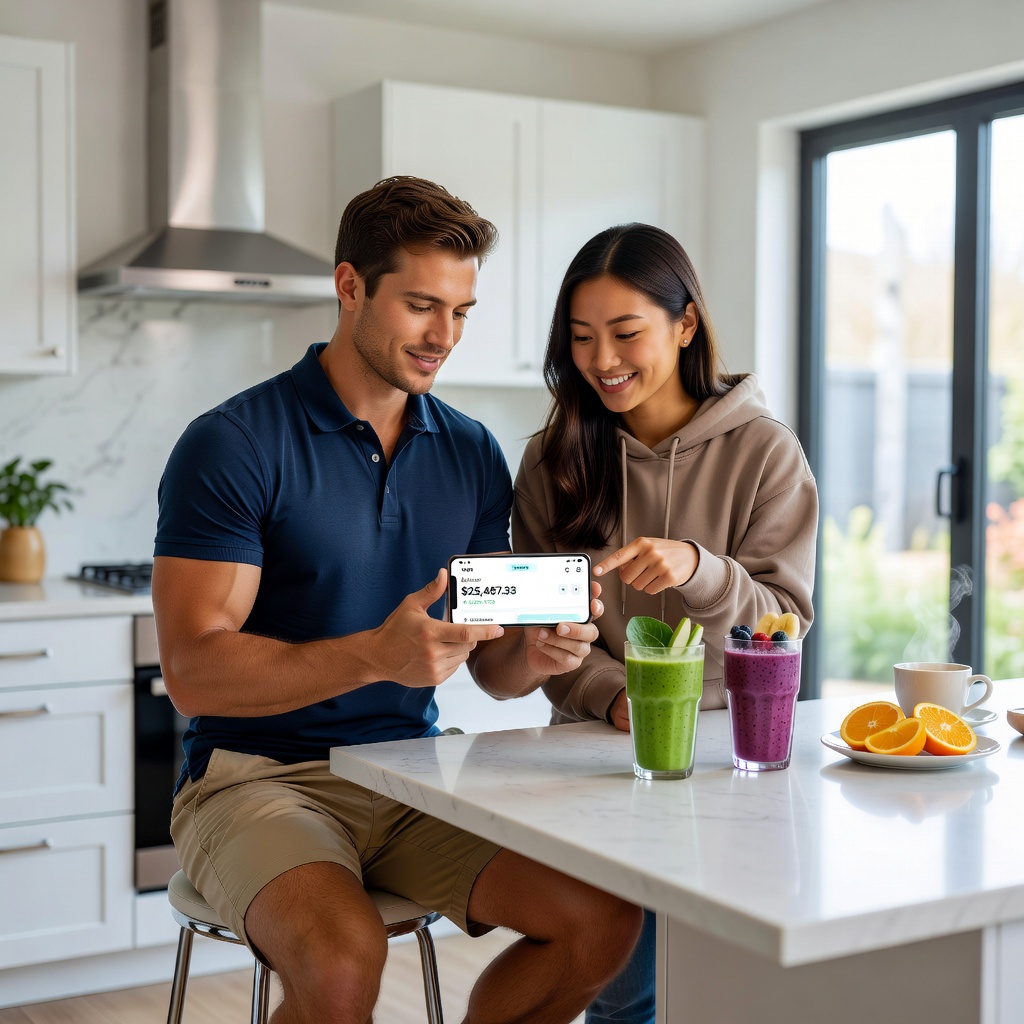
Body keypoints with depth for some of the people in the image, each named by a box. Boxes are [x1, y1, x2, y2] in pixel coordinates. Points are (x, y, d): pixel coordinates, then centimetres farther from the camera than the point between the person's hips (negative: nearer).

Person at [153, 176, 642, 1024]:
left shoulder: (472, 454, 8)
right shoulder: (233, 445, -9)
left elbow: (490, 664, 11)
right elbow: (194, 670, -16)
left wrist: (536, 653, -13)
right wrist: (377, 653, -29)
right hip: (259, 776, -5)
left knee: (602, 917, -14)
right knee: (344, 956, -32)